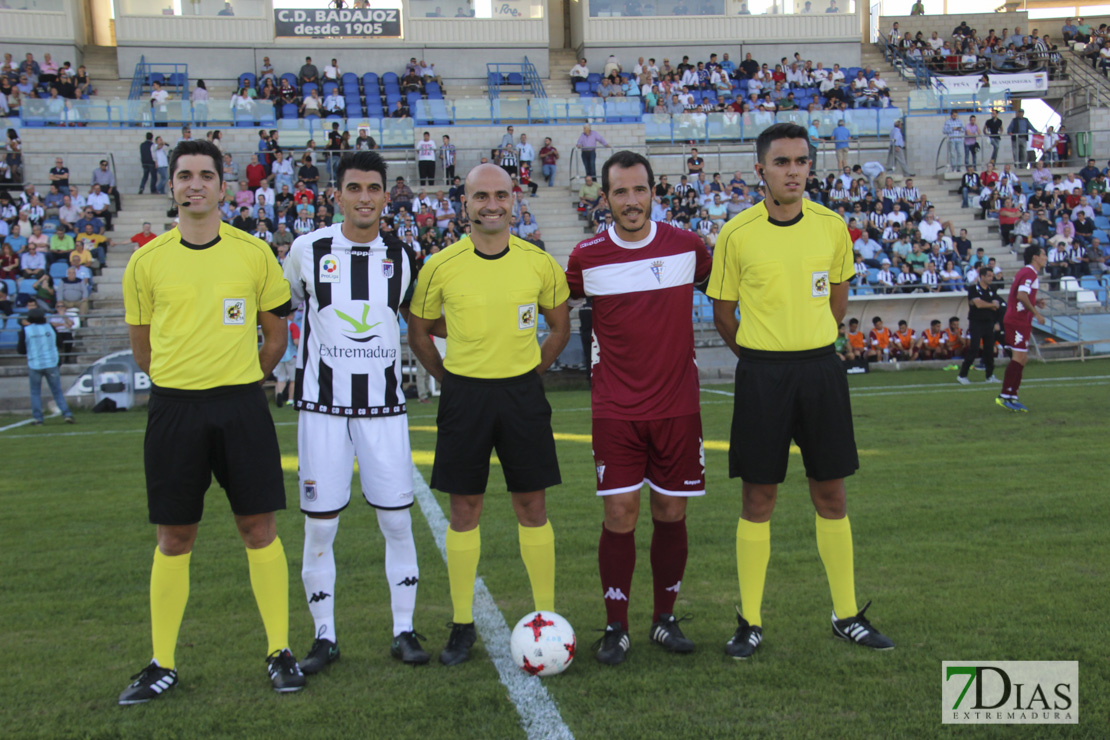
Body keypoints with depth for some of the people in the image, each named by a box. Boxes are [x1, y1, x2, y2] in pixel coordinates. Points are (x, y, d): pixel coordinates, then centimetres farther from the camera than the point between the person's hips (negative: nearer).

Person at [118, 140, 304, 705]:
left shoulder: (254, 253, 2)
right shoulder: (147, 262, 3)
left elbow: (276, 334, 10)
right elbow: (142, 346, 13)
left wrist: (240, 380, 8)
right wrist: (184, 382, 10)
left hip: (241, 407, 0)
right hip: (174, 409, 1)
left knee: (259, 529, 2)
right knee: (173, 538, 7)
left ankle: (279, 653, 15)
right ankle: (162, 665, 20)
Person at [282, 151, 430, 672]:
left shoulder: (402, 256, 4)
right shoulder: (307, 250, -1)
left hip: (384, 405, 1)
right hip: (323, 405, -1)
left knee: (397, 520, 2)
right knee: (319, 525, 2)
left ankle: (403, 631, 16)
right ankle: (324, 636, 17)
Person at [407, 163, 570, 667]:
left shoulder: (539, 263, -1)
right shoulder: (441, 266, -4)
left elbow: (560, 327, 12)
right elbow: (418, 333, 9)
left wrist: (528, 374, 5)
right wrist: (449, 378, 3)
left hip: (522, 392, 1)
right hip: (464, 394, 0)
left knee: (531, 506, 6)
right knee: (464, 509, 5)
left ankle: (546, 619, 19)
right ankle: (462, 625, 18)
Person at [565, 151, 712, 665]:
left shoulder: (686, 246, 1)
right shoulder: (587, 256, -2)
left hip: (678, 405, 2)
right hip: (615, 410, -1)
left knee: (671, 512, 7)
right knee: (620, 513, -4)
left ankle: (665, 620, 22)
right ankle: (616, 628, 9)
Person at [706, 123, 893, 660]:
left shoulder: (832, 226, 2)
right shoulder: (736, 234, -6)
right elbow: (723, 313, 5)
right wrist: (760, 358, 9)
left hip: (821, 369, 3)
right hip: (761, 376, -2)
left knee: (831, 496, 9)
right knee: (758, 500, 3)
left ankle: (846, 616, 23)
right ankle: (750, 621, 16)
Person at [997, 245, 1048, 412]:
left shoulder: (1029, 273, 19)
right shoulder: (1030, 273, -13)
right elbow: (1021, 296, -24)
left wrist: (1036, 302, 9)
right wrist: (1036, 313, -19)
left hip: (1020, 321, 10)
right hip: (1018, 321, -10)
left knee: (1022, 359, 10)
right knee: (1019, 358, -11)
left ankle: (1012, 397, 11)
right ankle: (1005, 396, -11)